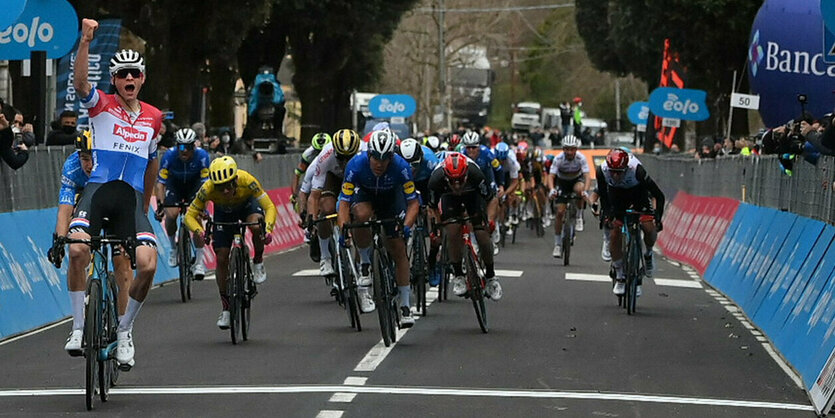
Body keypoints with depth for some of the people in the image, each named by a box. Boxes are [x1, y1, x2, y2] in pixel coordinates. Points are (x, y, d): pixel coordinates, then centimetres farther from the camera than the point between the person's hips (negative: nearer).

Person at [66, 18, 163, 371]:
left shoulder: (153, 117, 14)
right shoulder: (101, 105, 4)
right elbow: (79, 81, -18)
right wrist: (85, 40, -32)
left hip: (131, 196, 3)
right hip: (98, 188, -3)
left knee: (148, 265, -17)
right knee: (78, 249, -29)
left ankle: (124, 329, 8)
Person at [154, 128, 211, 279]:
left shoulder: (202, 156, -30)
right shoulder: (169, 156, -30)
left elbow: (205, 183, -29)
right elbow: (160, 182, -27)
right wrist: (160, 205, -39)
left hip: (194, 184, -1)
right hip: (174, 184, 1)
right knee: (171, 214, -22)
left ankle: (199, 262, -10)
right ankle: (174, 247, 7)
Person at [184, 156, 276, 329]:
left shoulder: (247, 181, -39)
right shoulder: (208, 189, -37)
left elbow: (270, 207, -35)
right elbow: (190, 215, -30)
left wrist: (268, 228, -53)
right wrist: (198, 231, -51)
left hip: (247, 204, -1)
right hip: (223, 212, 1)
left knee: (256, 227, -36)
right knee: (221, 258, -7)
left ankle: (258, 263, -5)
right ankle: (226, 308, 7)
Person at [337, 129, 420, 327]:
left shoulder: (401, 167, -33)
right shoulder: (356, 165, -34)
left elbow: (413, 202, -27)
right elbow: (344, 202, -30)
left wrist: (406, 226, -44)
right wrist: (343, 229, -45)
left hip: (391, 197, 0)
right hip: (365, 194, 0)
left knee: (398, 249, -6)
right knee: (361, 214, -36)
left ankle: (405, 306, 3)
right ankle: (365, 263, -13)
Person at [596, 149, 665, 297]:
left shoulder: (636, 169, -37)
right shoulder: (602, 170, -30)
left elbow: (659, 195, -32)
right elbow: (603, 196, -15)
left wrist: (657, 217, -40)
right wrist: (609, 214, -30)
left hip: (639, 193, -2)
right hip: (617, 195, 2)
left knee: (649, 228, -24)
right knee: (614, 234, -11)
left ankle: (648, 254, 10)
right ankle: (619, 277, 5)